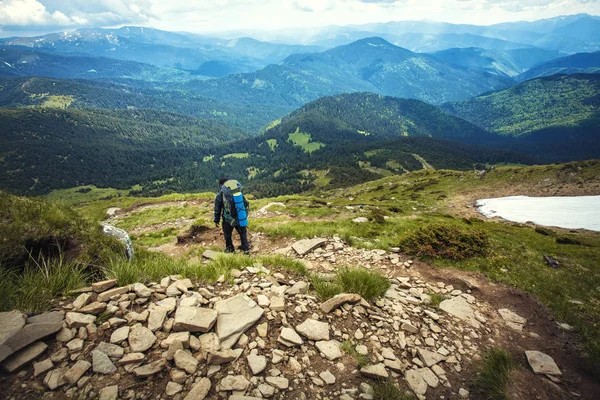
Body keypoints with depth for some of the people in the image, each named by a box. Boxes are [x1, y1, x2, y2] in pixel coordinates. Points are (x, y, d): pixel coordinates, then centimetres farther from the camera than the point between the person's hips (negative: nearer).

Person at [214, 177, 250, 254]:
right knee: (243, 233, 21)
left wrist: (216, 220, 7)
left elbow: (217, 209, -4)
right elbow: (245, 203, 7)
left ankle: (230, 248, 35)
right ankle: (246, 248, 24)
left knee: (227, 235, 20)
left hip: (228, 220, -2)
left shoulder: (219, 195, -9)